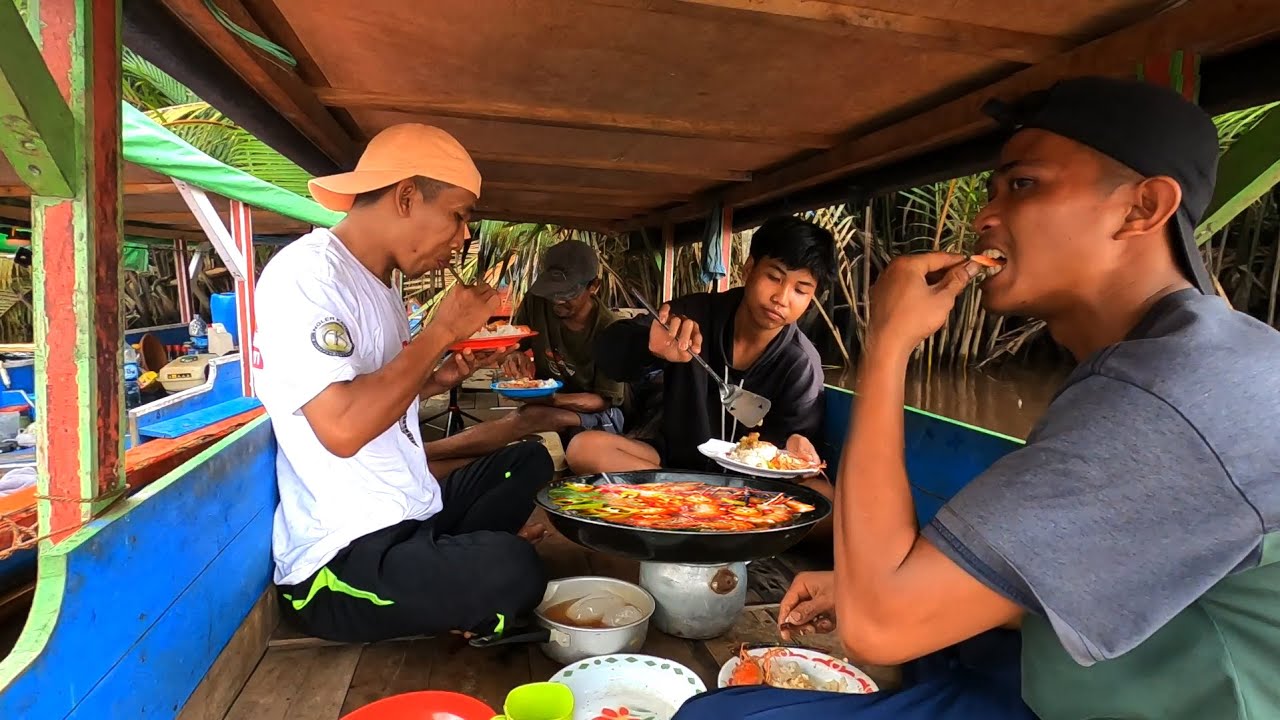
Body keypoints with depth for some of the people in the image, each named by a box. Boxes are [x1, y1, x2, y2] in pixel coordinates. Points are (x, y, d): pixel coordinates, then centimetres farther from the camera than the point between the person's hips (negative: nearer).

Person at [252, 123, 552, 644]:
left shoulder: (378, 283, 12)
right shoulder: (306, 274, -16)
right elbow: (342, 427, -27)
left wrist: (439, 377, 5)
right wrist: (440, 332, -17)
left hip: (410, 518, 10)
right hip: (344, 559, -9)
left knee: (530, 460, 17)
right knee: (508, 570, -31)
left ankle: (451, 562, -1)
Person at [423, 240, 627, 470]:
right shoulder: (537, 301, -8)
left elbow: (604, 399, -15)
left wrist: (552, 399, -34)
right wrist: (513, 356, -22)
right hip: (548, 405, 7)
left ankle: (422, 452, -39)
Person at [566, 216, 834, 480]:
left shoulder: (801, 366, -14)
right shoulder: (697, 313, -11)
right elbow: (608, 349, -16)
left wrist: (792, 448, -34)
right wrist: (649, 345, -39)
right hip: (674, 458, 3)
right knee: (584, 448, -21)